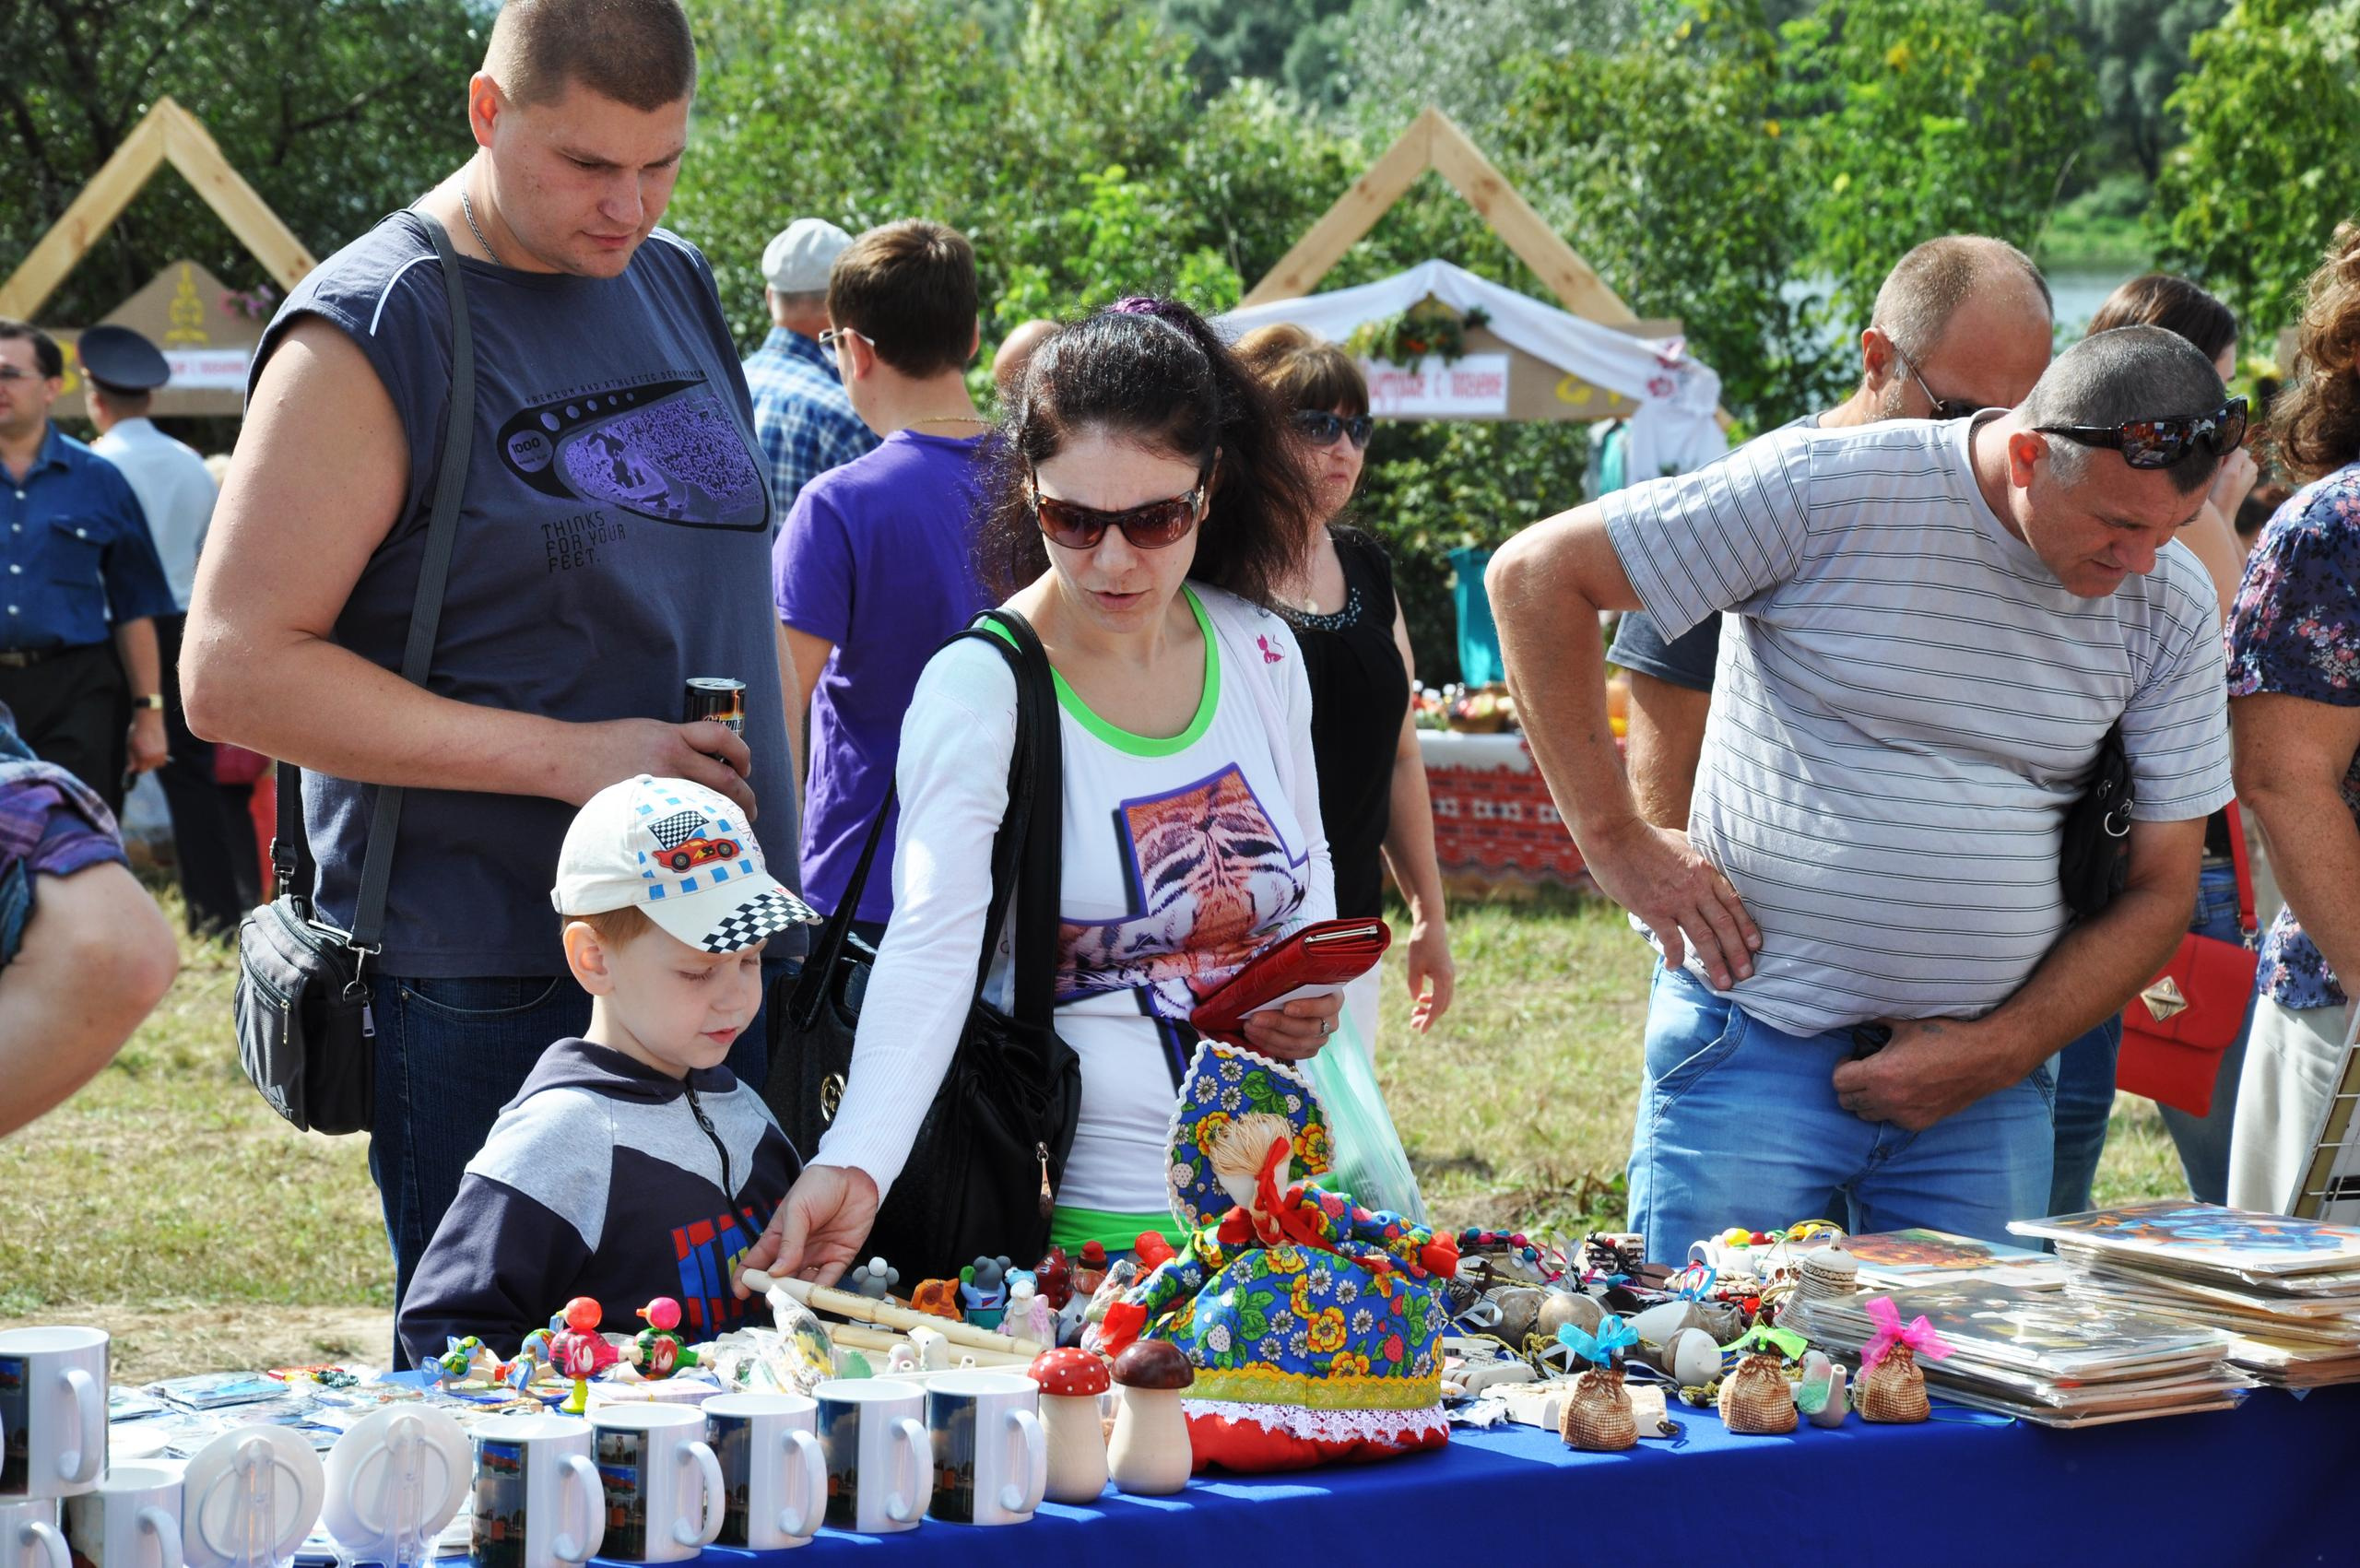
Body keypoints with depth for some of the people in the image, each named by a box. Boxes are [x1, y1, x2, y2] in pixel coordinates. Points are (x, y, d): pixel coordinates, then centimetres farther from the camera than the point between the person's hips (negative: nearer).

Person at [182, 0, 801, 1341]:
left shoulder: (677, 286, 12)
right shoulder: (371, 337, -9)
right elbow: (235, 674, -14)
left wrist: (772, 863, 14)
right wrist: (570, 756, -18)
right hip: (491, 994, -6)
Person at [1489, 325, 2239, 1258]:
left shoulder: (2172, 604, 1)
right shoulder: (1832, 489, -12)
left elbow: (2159, 888, 6)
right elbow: (1536, 574, -8)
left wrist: (1998, 1054, -7)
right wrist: (1618, 840, -9)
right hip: (1757, 1050, -3)